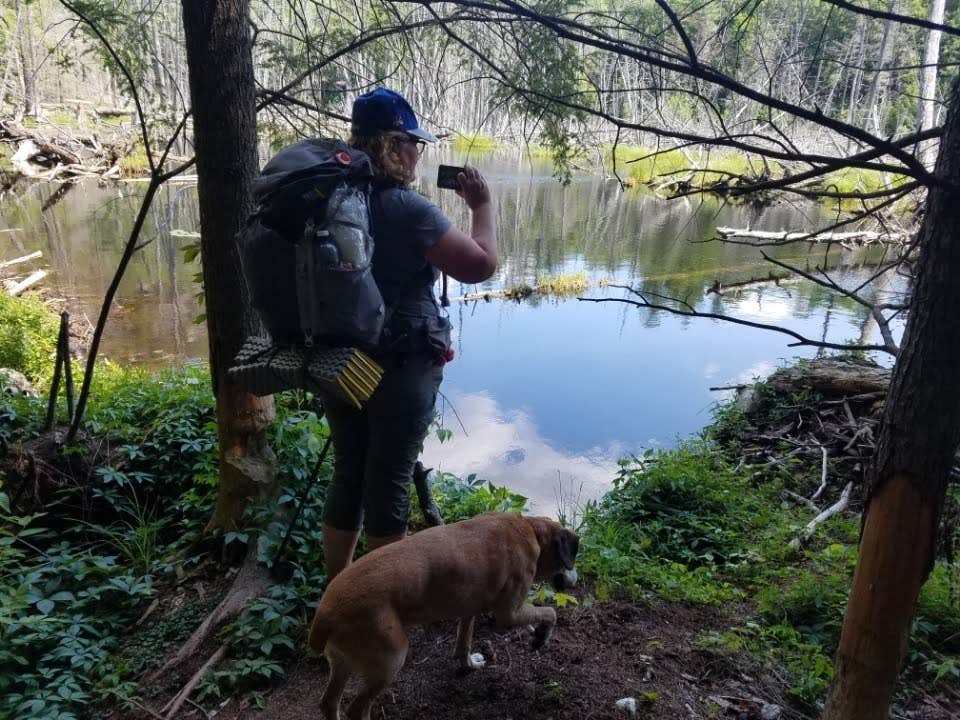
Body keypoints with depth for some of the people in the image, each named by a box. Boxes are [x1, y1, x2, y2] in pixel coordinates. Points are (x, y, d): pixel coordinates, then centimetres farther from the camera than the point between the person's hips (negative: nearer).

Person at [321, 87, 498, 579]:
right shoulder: (408, 209, -18)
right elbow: (481, 265, -16)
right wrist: (482, 206, -4)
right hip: (400, 366, -7)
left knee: (347, 474, 17)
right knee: (389, 480, 6)